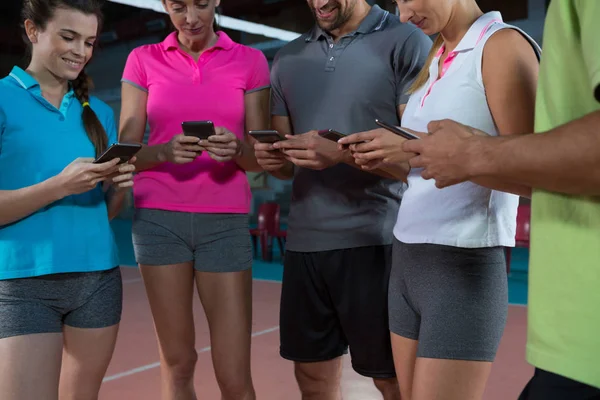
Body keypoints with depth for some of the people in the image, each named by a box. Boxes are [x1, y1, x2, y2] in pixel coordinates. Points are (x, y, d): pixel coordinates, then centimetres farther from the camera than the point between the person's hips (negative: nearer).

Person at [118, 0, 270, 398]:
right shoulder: (143, 60, 6)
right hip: (158, 218, 1)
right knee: (177, 363, 6)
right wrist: (164, 151, -19)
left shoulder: (250, 61, 5)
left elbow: (259, 159, 3)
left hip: (225, 222, 0)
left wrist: (237, 148, -19)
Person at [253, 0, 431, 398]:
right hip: (305, 240, 5)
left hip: (377, 238, -4)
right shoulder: (288, 58, 14)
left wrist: (344, 153, -23)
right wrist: (273, 159, -6)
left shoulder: (406, 42, -2)